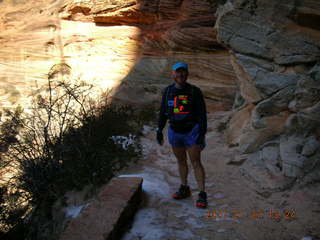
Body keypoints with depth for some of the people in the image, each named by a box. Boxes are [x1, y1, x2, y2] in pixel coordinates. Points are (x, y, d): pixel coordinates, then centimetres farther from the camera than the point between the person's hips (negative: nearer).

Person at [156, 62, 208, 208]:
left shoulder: (195, 91, -10)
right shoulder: (168, 91, 1)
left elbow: (202, 114, -10)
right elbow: (163, 112, 7)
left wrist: (202, 134, -16)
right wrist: (159, 131, 4)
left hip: (191, 132, -4)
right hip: (174, 132, 4)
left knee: (196, 163, -5)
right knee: (181, 161, 14)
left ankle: (202, 195, 1)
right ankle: (184, 189, 30)